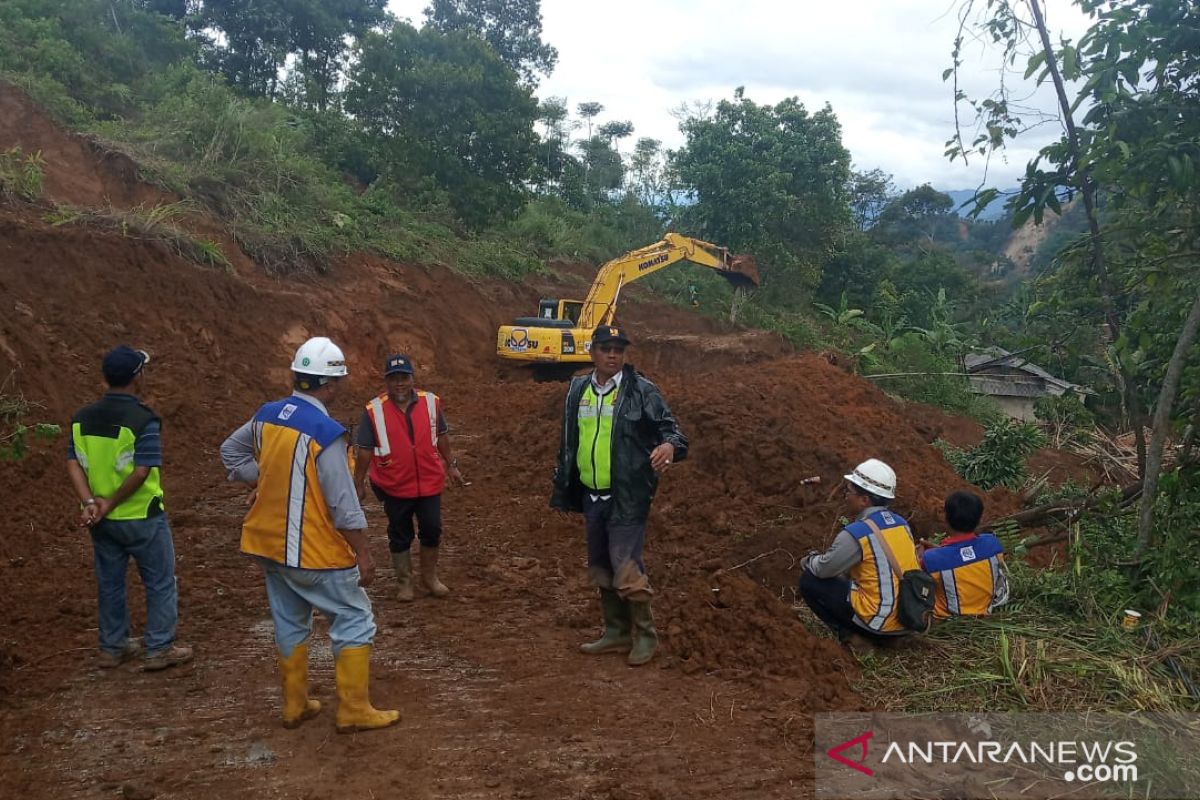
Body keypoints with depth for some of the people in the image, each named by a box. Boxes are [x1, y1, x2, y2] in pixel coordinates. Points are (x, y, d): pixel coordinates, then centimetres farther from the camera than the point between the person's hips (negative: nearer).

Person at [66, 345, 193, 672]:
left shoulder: (82, 418, 1)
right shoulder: (143, 420, -19)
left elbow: (74, 464, -3)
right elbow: (141, 472, -23)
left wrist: (90, 503, -10)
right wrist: (110, 504, -13)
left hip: (103, 520, 6)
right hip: (141, 517, -6)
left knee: (109, 583, 18)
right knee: (161, 583, 9)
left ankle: (113, 647, 29)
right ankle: (158, 649, 14)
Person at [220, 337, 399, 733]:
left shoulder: (267, 415, 0)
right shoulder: (326, 433, -23)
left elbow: (230, 450, 18)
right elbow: (345, 506, -20)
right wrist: (364, 555, -11)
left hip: (270, 544, 8)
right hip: (315, 552, -7)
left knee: (289, 623, 19)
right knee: (355, 621, 7)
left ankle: (295, 706, 30)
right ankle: (354, 711, 11)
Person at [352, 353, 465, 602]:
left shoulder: (431, 402, -5)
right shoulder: (374, 411, -12)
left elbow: (441, 436, 9)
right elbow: (365, 450, -6)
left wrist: (451, 465, 13)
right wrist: (359, 484, -2)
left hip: (429, 483, 2)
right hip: (394, 487, -2)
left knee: (432, 530, 12)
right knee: (399, 535, 12)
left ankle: (430, 577, 32)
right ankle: (404, 582, 28)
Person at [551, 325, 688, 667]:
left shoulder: (641, 391, -8)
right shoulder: (578, 391, 9)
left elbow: (669, 427, -10)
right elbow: (568, 444, 17)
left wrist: (670, 445, -34)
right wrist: (562, 490, 17)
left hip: (627, 497, -6)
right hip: (592, 496, 6)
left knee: (625, 568, -9)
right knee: (601, 568, 15)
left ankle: (645, 635, 9)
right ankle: (617, 632, 30)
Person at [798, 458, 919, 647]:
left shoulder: (856, 533, -18)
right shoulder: (901, 523, 5)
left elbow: (823, 569, -7)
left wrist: (808, 561, 16)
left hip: (881, 621, -8)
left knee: (809, 581, 1)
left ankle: (852, 636, 0)